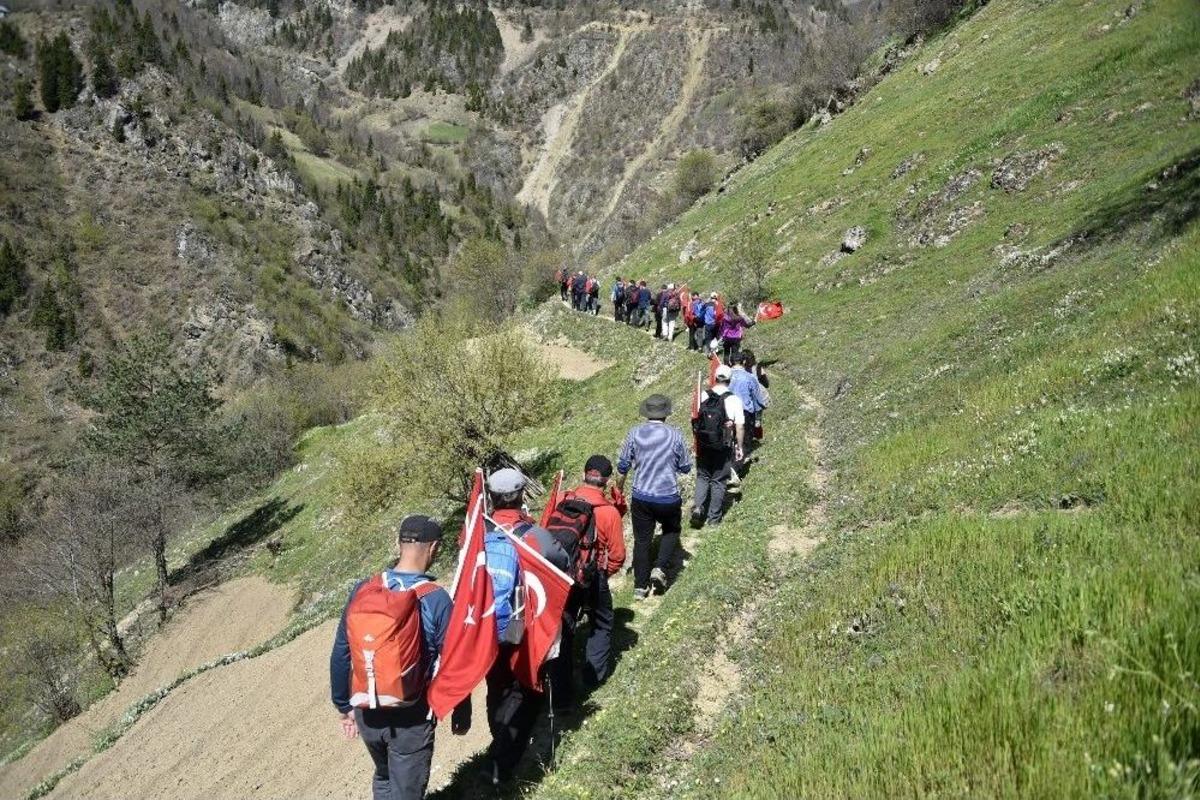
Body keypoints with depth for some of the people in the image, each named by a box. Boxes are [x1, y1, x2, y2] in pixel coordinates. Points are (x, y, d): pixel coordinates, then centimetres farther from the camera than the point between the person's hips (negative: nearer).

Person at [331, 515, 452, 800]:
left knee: (383, 777, 29)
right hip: (412, 718, -4)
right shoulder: (436, 599, -18)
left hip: (367, 713, 4)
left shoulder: (363, 590, -7)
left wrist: (344, 706, 13)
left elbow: (340, 656, 0)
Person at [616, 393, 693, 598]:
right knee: (671, 531, 25)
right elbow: (686, 467, -2)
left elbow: (623, 465, -1)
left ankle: (640, 586, 19)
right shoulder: (675, 435, -11)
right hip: (669, 498, -1)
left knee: (642, 540, 14)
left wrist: (619, 487, 15)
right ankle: (660, 568, 7)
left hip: (641, 498, 1)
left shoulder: (635, 433, -7)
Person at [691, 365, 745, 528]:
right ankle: (714, 517, 16)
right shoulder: (734, 400, -11)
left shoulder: (703, 396, -2)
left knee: (702, 476, 18)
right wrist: (739, 447, 2)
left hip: (703, 446, 2)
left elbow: (695, 419, 6)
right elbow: (740, 426, -10)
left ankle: (698, 507, -1)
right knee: (719, 481, 10)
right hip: (724, 448, -2)